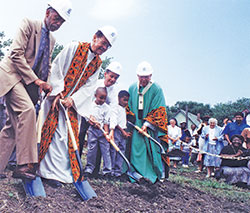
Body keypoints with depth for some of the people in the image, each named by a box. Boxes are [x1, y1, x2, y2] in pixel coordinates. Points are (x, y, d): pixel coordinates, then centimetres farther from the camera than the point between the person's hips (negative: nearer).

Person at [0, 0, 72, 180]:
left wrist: (47, 85, 1)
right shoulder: (29, 24, -4)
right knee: (27, 110, -27)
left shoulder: (52, 40, 18)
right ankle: (24, 165, -28)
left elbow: (47, 67, 21)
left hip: (29, 83, 8)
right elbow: (16, 54, -15)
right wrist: (36, 80, -18)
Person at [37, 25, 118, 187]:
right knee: (54, 132, -7)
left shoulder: (97, 63, 9)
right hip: (57, 98, -4)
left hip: (74, 103, 4)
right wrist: (58, 92, -16)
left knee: (69, 136, 0)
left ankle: (57, 172, 6)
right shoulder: (75, 47, -4)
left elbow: (89, 86, 2)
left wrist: (73, 99, -13)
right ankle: (55, 171, 3)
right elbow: (57, 67, -8)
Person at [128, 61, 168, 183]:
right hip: (136, 126, 4)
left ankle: (160, 173, 6)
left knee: (153, 149, -5)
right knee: (136, 148, 3)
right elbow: (128, 107, 14)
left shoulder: (157, 90, -5)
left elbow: (159, 110, -7)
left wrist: (147, 124, -13)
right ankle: (138, 172, 14)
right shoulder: (132, 88, 8)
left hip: (151, 127, -4)